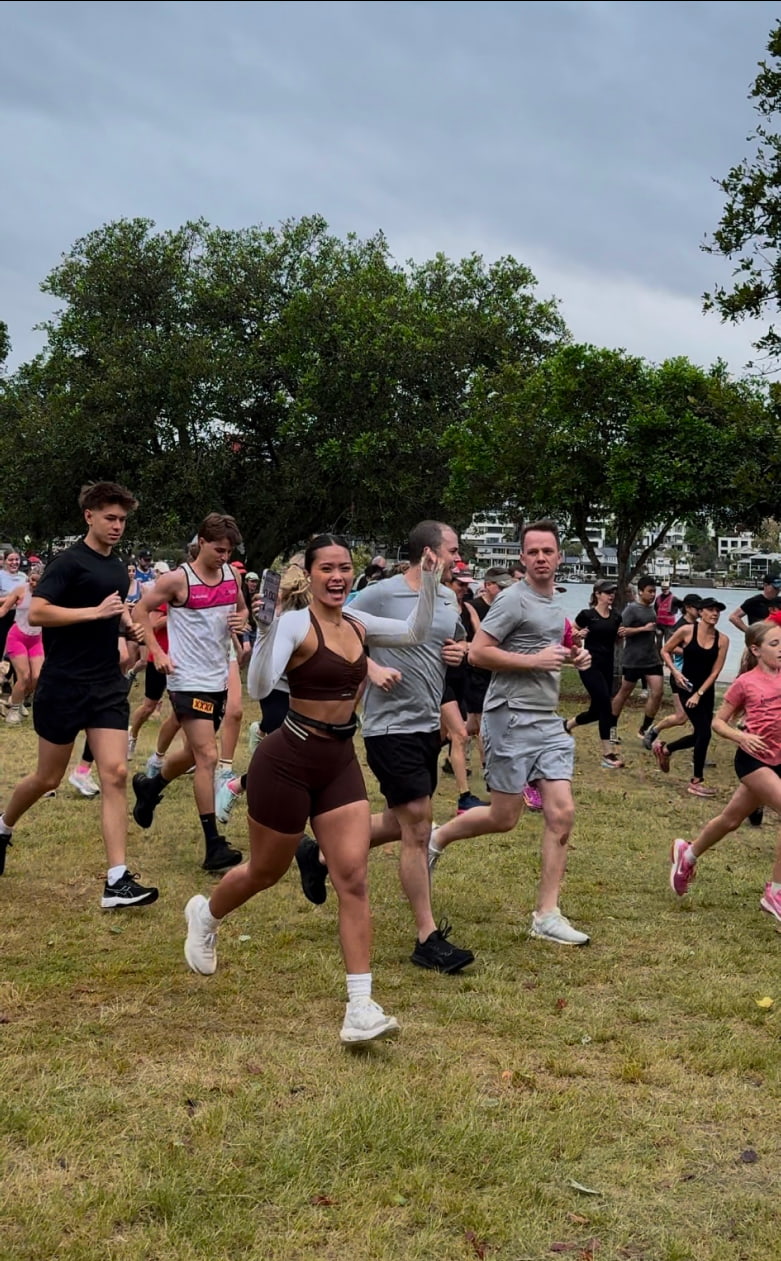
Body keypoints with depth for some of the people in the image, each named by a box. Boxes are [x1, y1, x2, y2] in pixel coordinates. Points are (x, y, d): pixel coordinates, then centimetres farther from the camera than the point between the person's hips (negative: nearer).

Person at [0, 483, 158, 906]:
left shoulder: (119, 569, 14)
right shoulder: (69, 561, -9)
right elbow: (36, 613, -21)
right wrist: (96, 612, -23)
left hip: (108, 686, 6)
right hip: (63, 685, -5)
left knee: (115, 775, -7)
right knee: (48, 778, 8)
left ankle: (117, 881, -9)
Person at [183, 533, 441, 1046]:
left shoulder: (357, 623, 5)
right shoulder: (296, 624, -16)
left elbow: (416, 632, 17)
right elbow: (259, 687, -28)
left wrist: (430, 580, 5)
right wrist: (265, 631, -42)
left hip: (341, 764, 6)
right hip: (289, 762, -5)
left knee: (354, 880, -6)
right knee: (266, 872, 14)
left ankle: (361, 1008, -6)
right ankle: (204, 915, 48)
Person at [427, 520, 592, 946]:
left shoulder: (554, 603, 17)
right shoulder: (514, 599, -10)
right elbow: (478, 653, -16)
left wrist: (572, 657, 13)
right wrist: (536, 660, -18)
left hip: (548, 722, 8)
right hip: (511, 719, -7)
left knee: (561, 814, -2)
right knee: (503, 818, -1)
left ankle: (547, 915, 4)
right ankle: (438, 838, 27)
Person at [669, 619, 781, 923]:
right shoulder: (746, 682, -7)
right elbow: (718, 722, -1)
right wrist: (741, 737, -18)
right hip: (753, 759, -6)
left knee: (730, 820, 19)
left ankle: (687, 854, 44)